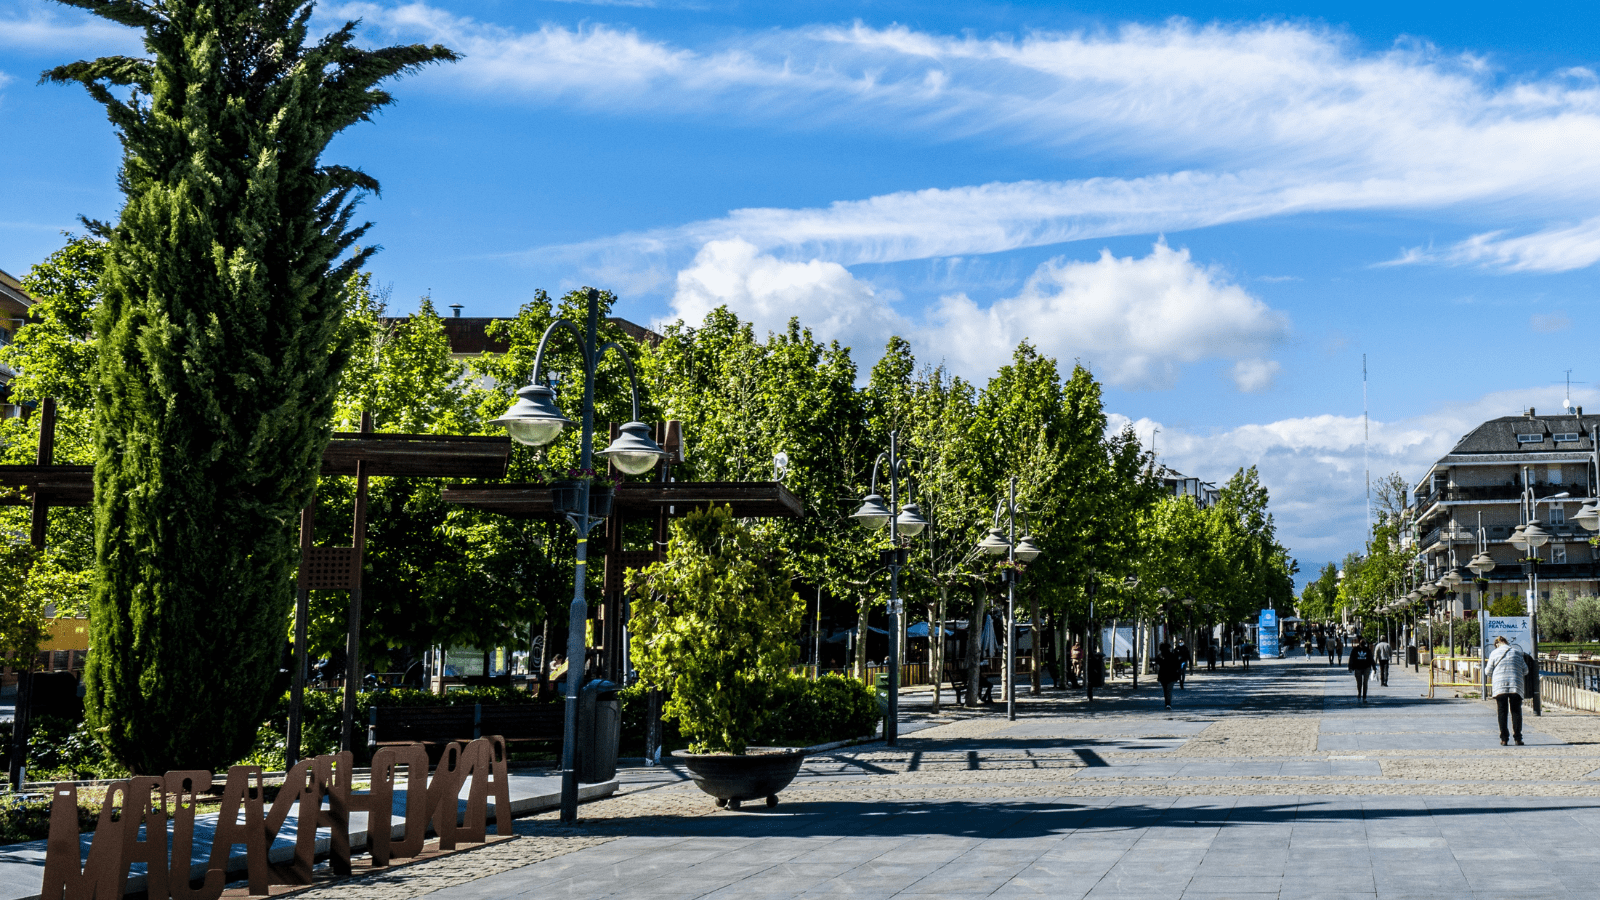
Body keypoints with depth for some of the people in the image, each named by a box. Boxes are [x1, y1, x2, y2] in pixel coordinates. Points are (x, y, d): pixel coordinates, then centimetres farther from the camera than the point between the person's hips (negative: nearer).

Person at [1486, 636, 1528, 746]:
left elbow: (1488, 671, 5)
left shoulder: (1494, 653, 4)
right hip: (1516, 686, 1)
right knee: (1516, 712, 5)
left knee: (1502, 712, 4)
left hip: (1499, 686, -1)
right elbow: (1525, 670, 10)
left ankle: (1504, 738, 1)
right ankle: (1518, 738, -1)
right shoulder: (1517, 652, 9)